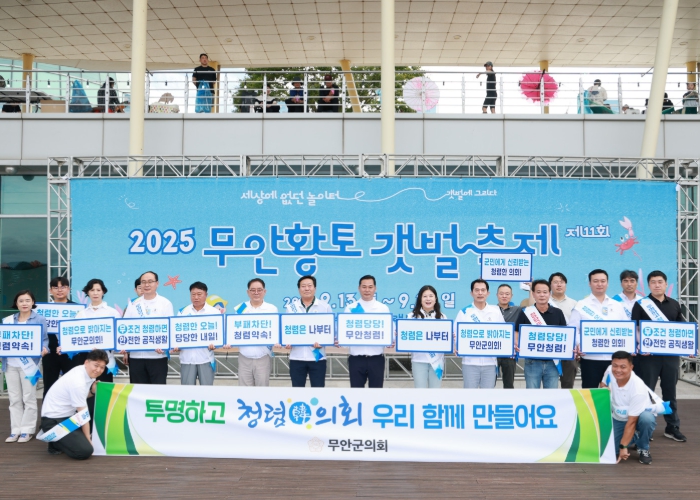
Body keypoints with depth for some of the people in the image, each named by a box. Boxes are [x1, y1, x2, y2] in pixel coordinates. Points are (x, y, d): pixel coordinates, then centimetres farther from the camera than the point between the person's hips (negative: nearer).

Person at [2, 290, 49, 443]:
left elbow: (44, 339, -4)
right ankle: (15, 430, 15)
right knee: (14, 399, 9)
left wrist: (44, 349, -23)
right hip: (11, 363, 4)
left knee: (28, 398, 0)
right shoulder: (8, 320, 12)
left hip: (29, 363, -4)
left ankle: (27, 430, 8)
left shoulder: (39, 319, 0)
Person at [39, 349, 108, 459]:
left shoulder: (88, 372, 1)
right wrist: (88, 440, -9)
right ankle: (55, 442, 3)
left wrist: (94, 390, -9)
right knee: (84, 451, -21)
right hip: (54, 421, -10)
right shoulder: (78, 382, -25)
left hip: (67, 416, 10)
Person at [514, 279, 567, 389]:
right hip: (532, 362, -1)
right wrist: (516, 345, -20)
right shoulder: (525, 313, -1)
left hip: (552, 362, 1)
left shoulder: (558, 313, 4)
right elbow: (517, 334, 1)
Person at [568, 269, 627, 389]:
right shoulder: (581, 305, 3)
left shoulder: (617, 306, 14)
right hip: (590, 358, -3)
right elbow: (573, 329, -4)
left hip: (614, 357, 3)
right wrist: (578, 345, -22)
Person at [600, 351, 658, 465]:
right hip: (618, 418, 5)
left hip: (638, 416, -4)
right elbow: (603, 384, 6)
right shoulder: (610, 371, -21)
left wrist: (623, 446, -29)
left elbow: (631, 422, -31)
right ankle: (633, 439, 21)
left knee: (646, 419, -40)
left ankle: (643, 449, -10)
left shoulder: (638, 389, -35)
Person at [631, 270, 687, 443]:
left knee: (670, 391, 10)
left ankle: (672, 427, 19)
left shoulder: (674, 304, 11)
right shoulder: (641, 304, -1)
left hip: (671, 354, 3)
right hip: (648, 354, -3)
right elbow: (634, 329, -5)